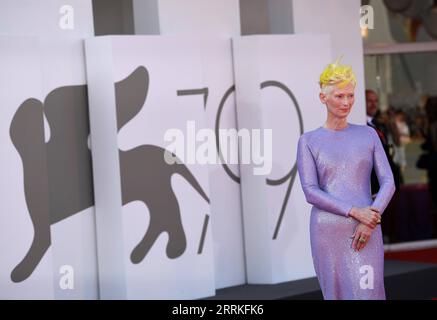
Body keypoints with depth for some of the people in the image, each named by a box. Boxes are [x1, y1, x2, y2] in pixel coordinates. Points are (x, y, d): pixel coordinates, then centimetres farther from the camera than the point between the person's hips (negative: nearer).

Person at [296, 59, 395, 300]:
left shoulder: (368, 135, 8)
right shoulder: (308, 142, 2)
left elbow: (388, 183, 1)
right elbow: (310, 192, -8)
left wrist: (370, 222, -14)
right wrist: (355, 212, -19)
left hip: (366, 233, 0)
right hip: (327, 233, 0)